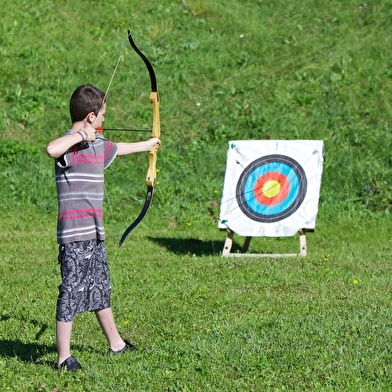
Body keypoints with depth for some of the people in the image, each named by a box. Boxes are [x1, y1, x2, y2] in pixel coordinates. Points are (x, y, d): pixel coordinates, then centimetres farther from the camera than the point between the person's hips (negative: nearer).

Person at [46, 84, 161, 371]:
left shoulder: (97, 144, 12)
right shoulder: (71, 146, -17)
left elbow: (120, 148, 34)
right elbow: (51, 149, -41)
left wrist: (147, 144, 49)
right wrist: (81, 135, -28)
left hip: (94, 234, 9)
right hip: (75, 236, -9)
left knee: (101, 289, 21)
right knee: (72, 293, -3)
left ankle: (116, 344, 34)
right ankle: (64, 357, 4)